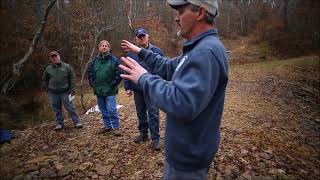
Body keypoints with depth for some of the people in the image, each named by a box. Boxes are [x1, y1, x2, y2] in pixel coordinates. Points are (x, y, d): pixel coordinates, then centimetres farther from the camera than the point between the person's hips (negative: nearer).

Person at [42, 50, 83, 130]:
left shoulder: (67, 67, -2)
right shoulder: (48, 69, 6)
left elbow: (72, 78, 1)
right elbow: (45, 80, 21)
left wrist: (72, 90, -4)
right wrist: (48, 89, 12)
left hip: (65, 92, -3)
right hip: (53, 93, 3)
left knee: (70, 107, -2)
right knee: (57, 109, 11)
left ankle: (77, 122, 5)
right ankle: (59, 123, 24)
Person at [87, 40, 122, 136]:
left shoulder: (114, 60, -4)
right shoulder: (94, 61, 8)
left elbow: (118, 74, -8)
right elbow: (90, 73, 14)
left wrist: (112, 85, -11)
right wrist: (93, 85, 4)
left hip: (110, 91, -5)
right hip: (98, 91, 5)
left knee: (111, 109, -6)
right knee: (103, 110, 14)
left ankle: (116, 127, 9)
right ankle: (108, 126, 28)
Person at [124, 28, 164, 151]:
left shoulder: (156, 51, -2)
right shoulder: (131, 53, 7)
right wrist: (127, 87, 6)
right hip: (137, 89, 4)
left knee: (153, 113, -2)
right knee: (140, 113, 15)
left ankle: (155, 139, 8)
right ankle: (143, 134, 31)